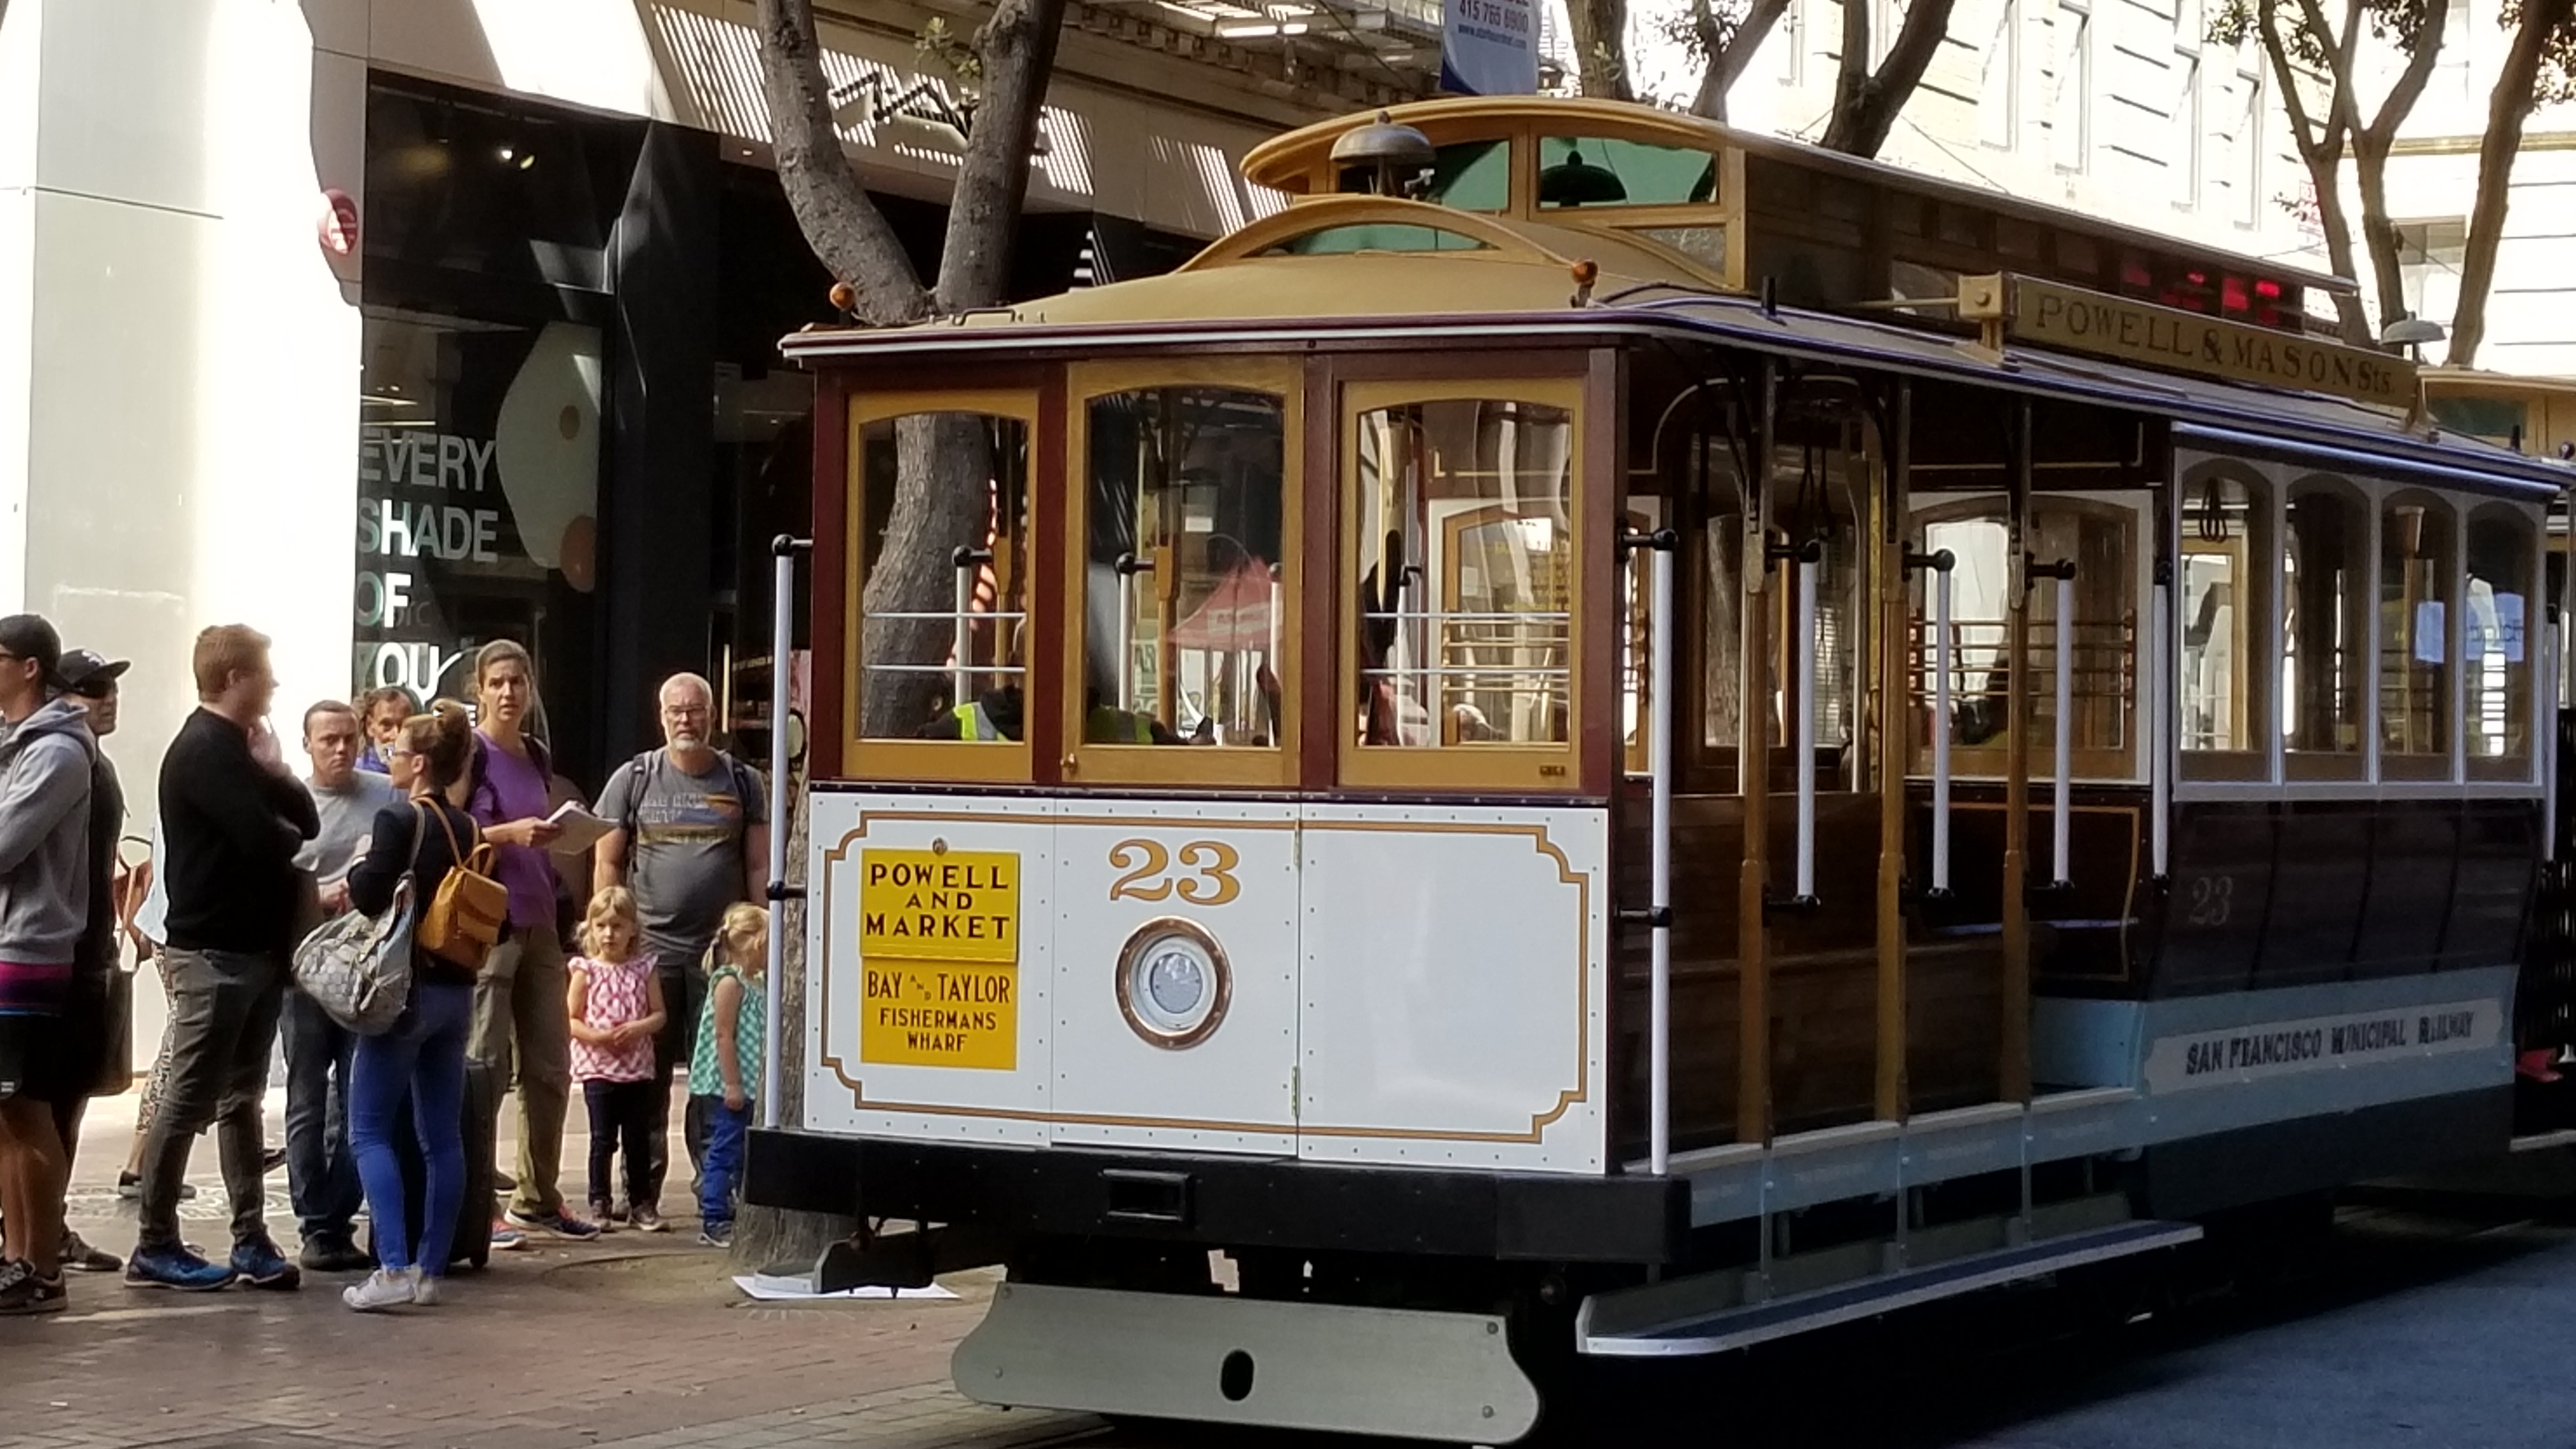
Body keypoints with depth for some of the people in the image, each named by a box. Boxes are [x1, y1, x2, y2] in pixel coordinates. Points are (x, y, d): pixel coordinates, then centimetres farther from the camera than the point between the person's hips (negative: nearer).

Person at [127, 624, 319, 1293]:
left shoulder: (237, 748, 16)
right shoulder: (203, 751, -15)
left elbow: (305, 820, 10)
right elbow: (264, 839, -24)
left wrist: (273, 770, -7)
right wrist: (290, 840, -1)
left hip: (255, 948, 10)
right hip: (213, 952, -10)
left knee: (242, 1099, 10)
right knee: (188, 1103, -5)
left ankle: (251, 1238, 12)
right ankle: (154, 1248, 0)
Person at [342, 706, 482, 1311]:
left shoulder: (400, 820, -12)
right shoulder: (469, 830, 8)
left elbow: (369, 896, -19)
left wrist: (359, 869, 0)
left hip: (406, 989, -7)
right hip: (457, 991, 7)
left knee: (369, 1130, -3)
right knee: (442, 1135, 9)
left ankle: (395, 1267, -15)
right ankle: (432, 1269, 11)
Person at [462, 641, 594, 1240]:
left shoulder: (536, 756, 15)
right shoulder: (469, 753, -5)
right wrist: (508, 834, -20)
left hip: (537, 925, 7)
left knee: (550, 1067, 9)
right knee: (481, 1067, -7)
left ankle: (538, 1197, 18)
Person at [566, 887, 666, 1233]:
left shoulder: (644, 970, 6)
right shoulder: (586, 971, 0)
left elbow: (659, 1014, 6)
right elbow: (571, 1021, -2)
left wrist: (638, 1028, -14)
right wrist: (599, 1037, -16)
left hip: (638, 1068, 2)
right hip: (597, 1066, -2)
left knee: (639, 1139, 7)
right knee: (603, 1139, -2)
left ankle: (643, 1203, 15)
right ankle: (598, 1204, 6)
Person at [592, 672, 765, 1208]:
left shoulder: (742, 782, 9)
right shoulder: (634, 780, 6)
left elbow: (758, 867, 9)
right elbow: (607, 863, 7)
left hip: (721, 953, 0)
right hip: (649, 949, 0)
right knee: (646, 1075, 3)